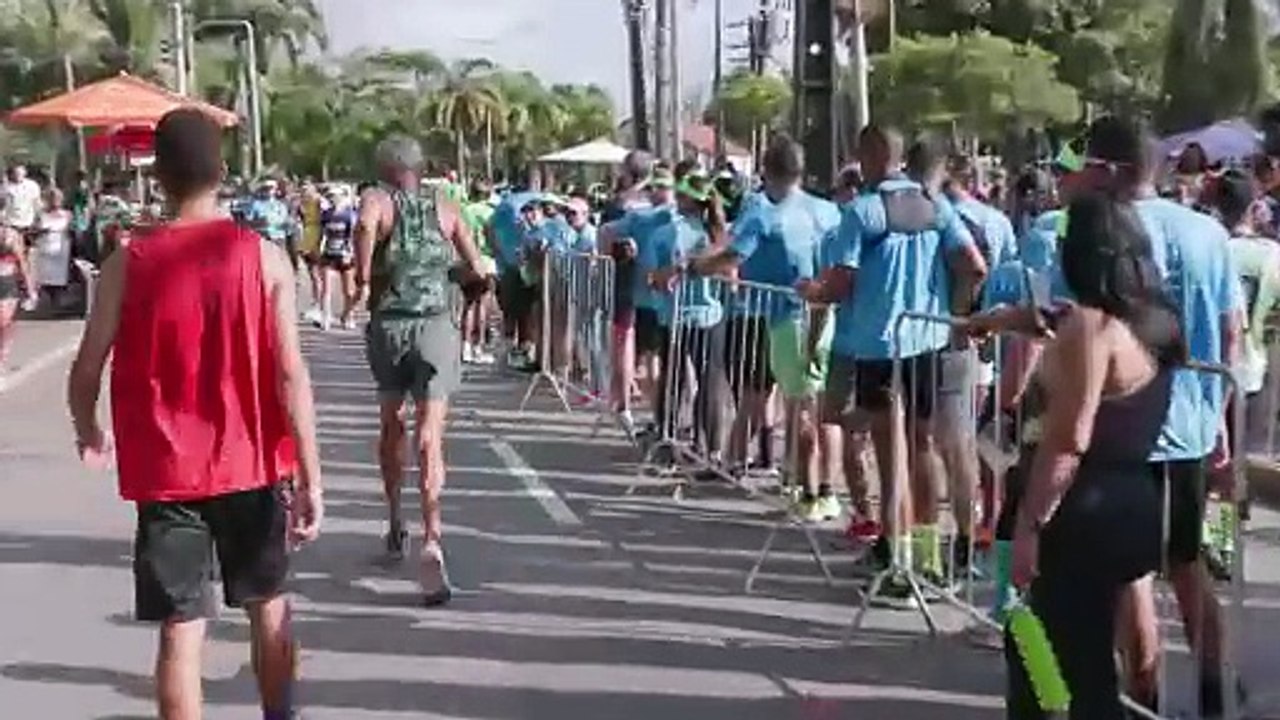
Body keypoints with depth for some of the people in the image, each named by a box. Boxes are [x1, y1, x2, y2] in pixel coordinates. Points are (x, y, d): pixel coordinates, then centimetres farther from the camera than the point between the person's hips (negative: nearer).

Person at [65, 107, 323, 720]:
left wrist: (89, 435, 20)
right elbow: (290, 375, -11)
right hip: (251, 465, 1)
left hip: (167, 472, -1)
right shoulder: (264, 257, -7)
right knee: (269, 606, 21)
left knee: (181, 631, 4)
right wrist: (310, 476, -8)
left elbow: (86, 373, -1)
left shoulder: (127, 265, -7)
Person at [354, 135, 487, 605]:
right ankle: (431, 540, -23)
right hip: (438, 325, 0)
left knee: (391, 425, 22)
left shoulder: (378, 199, 3)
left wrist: (362, 276, -11)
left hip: (388, 324, 0)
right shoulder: (445, 209, 10)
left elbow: (366, 225, -22)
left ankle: (396, 526, 31)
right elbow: (476, 270, 6)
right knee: (430, 439, -6)